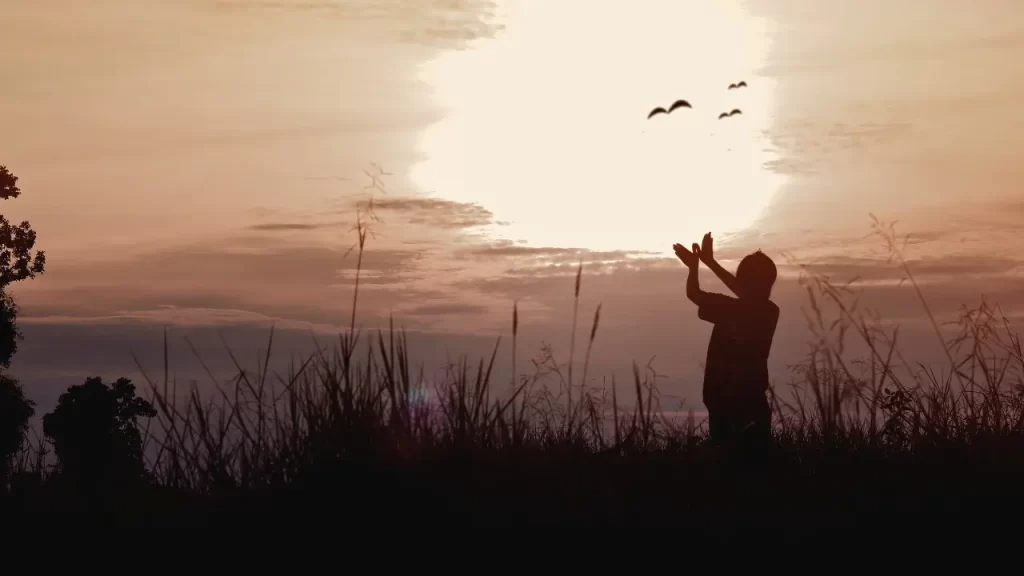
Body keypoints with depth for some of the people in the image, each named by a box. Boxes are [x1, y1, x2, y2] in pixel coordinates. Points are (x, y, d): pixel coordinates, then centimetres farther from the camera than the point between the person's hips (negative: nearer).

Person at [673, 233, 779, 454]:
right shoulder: (770, 312, -1)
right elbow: (747, 292, 17)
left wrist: (695, 265, 20)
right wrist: (710, 262, 25)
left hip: (722, 400, -3)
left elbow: (693, 293, 1)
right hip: (753, 402, 3)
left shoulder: (728, 309, -15)